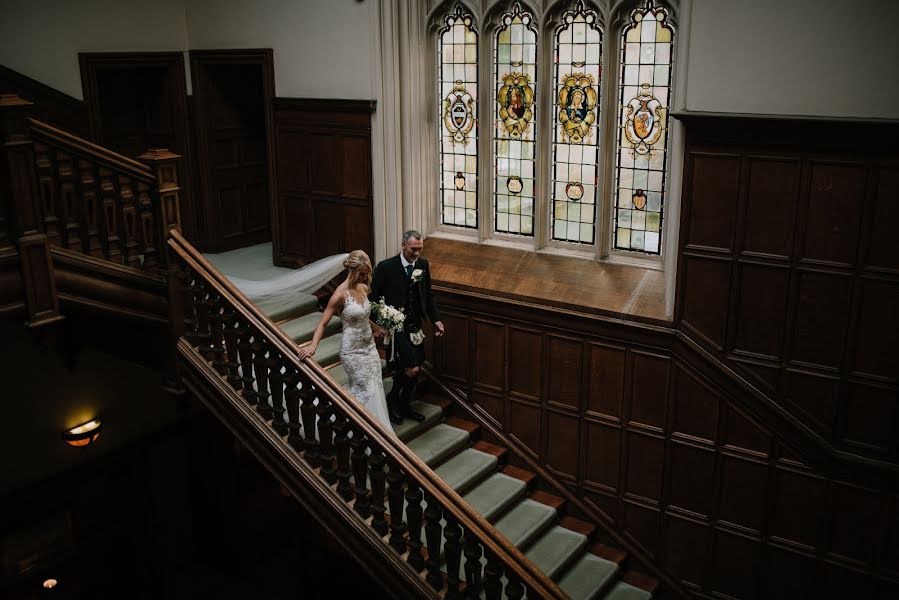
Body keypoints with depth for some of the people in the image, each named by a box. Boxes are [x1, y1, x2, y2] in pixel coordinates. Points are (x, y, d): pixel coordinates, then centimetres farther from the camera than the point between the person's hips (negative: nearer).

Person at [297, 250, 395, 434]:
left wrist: (380, 329, 20)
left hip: (369, 345, 7)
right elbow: (323, 323, -21)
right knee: (366, 389, -1)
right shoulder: (340, 294, -20)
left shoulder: (363, 288, 1)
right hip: (352, 349, -7)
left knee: (375, 385, 11)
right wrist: (312, 346, -34)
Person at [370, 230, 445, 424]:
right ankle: (392, 399, 12)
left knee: (414, 369, 12)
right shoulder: (386, 267, -12)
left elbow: (428, 296, 13)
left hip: (415, 327, 6)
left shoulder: (423, 265, 3)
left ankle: (404, 405, 34)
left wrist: (436, 320, 4)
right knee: (411, 368, -15)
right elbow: (374, 297, -7)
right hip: (395, 327, -6)